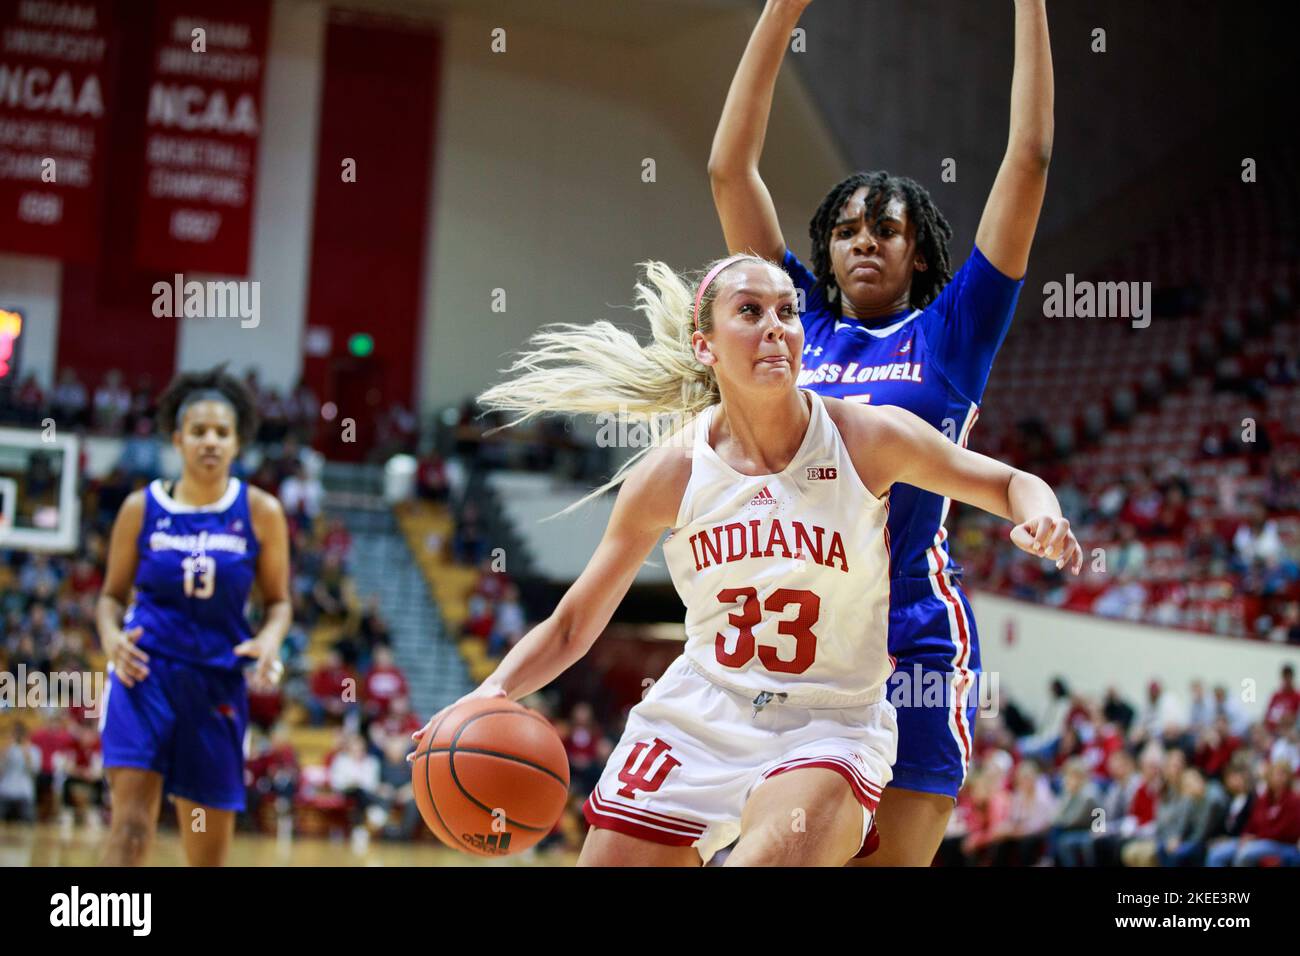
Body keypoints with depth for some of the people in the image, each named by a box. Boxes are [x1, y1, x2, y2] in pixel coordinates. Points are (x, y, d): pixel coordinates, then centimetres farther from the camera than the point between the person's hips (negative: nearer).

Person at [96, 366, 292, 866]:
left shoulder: (261, 513, 0)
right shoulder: (141, 508, 0)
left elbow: (279, 600, 7)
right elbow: (112, 594, 9)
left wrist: (269, 640, -15)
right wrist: (111, 636, -13)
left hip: (216, 682, 2)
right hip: (145, 673, -1)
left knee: (209, 849, 8)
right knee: (131, 823, -17)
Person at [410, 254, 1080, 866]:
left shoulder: (867, 438, -9)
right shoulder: (668, 475, -5)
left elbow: (1010, 483, 5)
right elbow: (571, 627, 3)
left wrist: (1038, 514, -19)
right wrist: (494, 692, -16)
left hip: (829, 727, -3)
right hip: (696, 720, 3)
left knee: (772, 856, -34)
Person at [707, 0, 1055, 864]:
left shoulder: (950, 333, 7)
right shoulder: (800, 324, 13)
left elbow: (1029, 161, 2)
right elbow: (729, 168, 10)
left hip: (914, 637, -2)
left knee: (894, 856, -3)